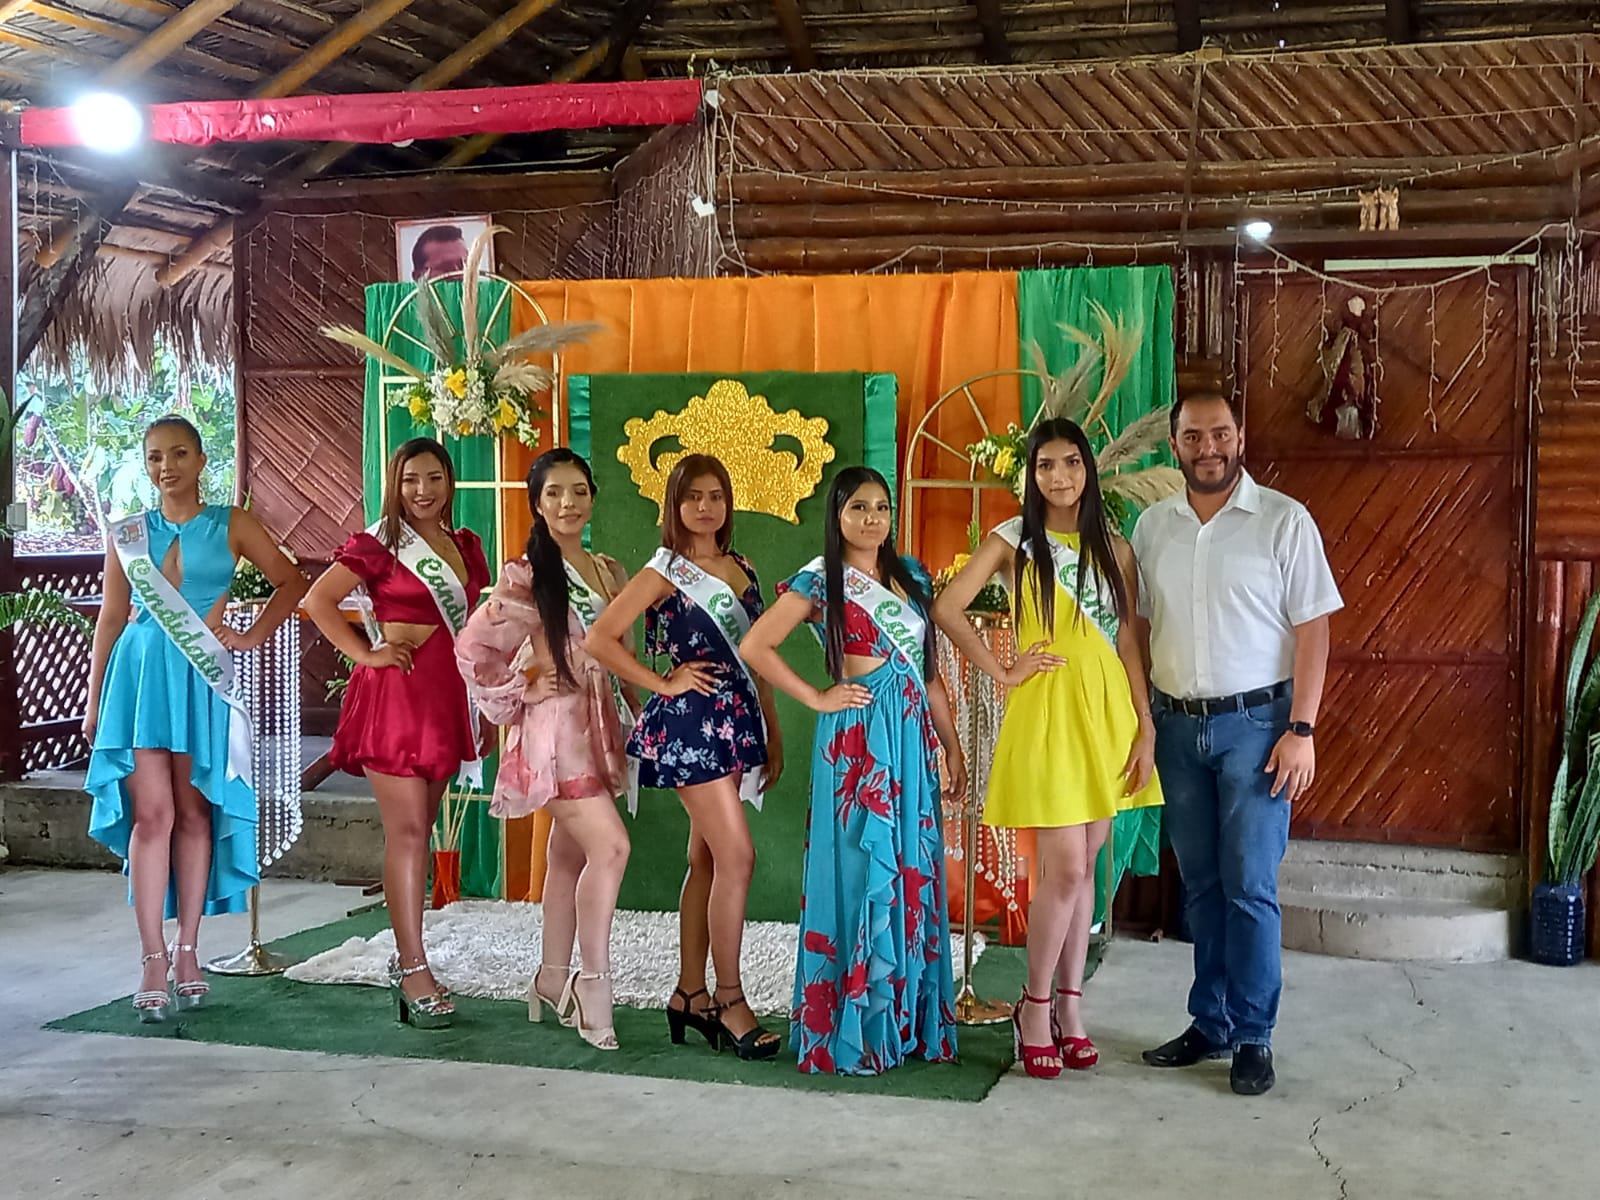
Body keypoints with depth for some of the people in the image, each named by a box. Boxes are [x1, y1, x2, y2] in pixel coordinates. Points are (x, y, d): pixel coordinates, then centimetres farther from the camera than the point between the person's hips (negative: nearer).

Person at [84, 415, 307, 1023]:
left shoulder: (229, 524, 7)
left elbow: (292, 583, 11)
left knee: (194, 813, 4)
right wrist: (94, 699, 12)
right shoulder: (128, 532, 11)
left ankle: (186, 950, 13)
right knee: (151, 812, -7)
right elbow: (111, 616, 13)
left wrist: (251, 637, 3)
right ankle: (153, 959, -5)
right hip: (140, 671, 1)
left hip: (201, 677, 0)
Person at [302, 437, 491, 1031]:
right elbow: (318, 600, -7)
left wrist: (487, 704, 16)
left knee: (421, 830, 11)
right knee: (406, 831, -7)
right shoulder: (378, 545, -4)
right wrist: (366, 653, -9)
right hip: (395, 692, -6)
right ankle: (414, 970, -5)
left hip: (445, 697, 6)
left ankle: (404, 956, 20)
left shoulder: (465, 545, 14)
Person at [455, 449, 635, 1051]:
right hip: (555, 728, -7)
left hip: (600, 725, 7)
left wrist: (637, 719, 11)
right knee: (610, 847, -17)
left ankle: (553, 980, 23)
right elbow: (473, 648, -9)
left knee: (570, 853, 12)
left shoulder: (610, 573, 11)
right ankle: (594, 981, -6)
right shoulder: (525, 577, -9)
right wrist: (521, 695, -7)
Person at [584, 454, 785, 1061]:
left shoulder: (743, 570, 14)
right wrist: (663, 683, -10)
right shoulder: (666, 570, -5)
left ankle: (690, 994, 19)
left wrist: (772, 732, 15)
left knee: (707, 859, 11)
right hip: (691, 722, -7)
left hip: (737, 721, 7)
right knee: (737, 856, -11)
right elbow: (599, 639, -12)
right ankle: (730, 1000, -3)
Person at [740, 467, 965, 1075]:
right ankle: (852, 1029, 5)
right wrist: (817, 698, -7)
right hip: (858, 739, -6)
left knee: (915, 874, 7)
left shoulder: (911, 575, 13)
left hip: (914, 736, 6)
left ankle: (910, 1019, 17)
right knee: (861, 874, -4)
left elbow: (930, 669, 16)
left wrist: (952, 747, 13)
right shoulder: (820, 581, -4)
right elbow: (754, 646, -8)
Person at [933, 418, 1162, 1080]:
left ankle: (1070, 1005, 20)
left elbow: (1129, 641, 6)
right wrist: (1001, 672, -7)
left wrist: (1145, 728, 1)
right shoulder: (1014, 539, 0)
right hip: (1047, 710, -4)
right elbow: (947, 607, -7)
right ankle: (1036, 1006, 10)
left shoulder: (1113, 548, 9)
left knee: (1083, 868, 9)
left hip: (1108, 710, 4)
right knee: (1063, 870, -8)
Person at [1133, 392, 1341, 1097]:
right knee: (1200, 884, 11)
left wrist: (1300, 730, -12)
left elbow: (1312, 629, -6)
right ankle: (1209, 1024, 22)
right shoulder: (1152, 526, 7)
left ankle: (1253, 1037, 8)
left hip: (1254, 724, -4)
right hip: (1177, 724, 4)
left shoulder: (1284, 521, -5)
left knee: (1250, 887, -3)